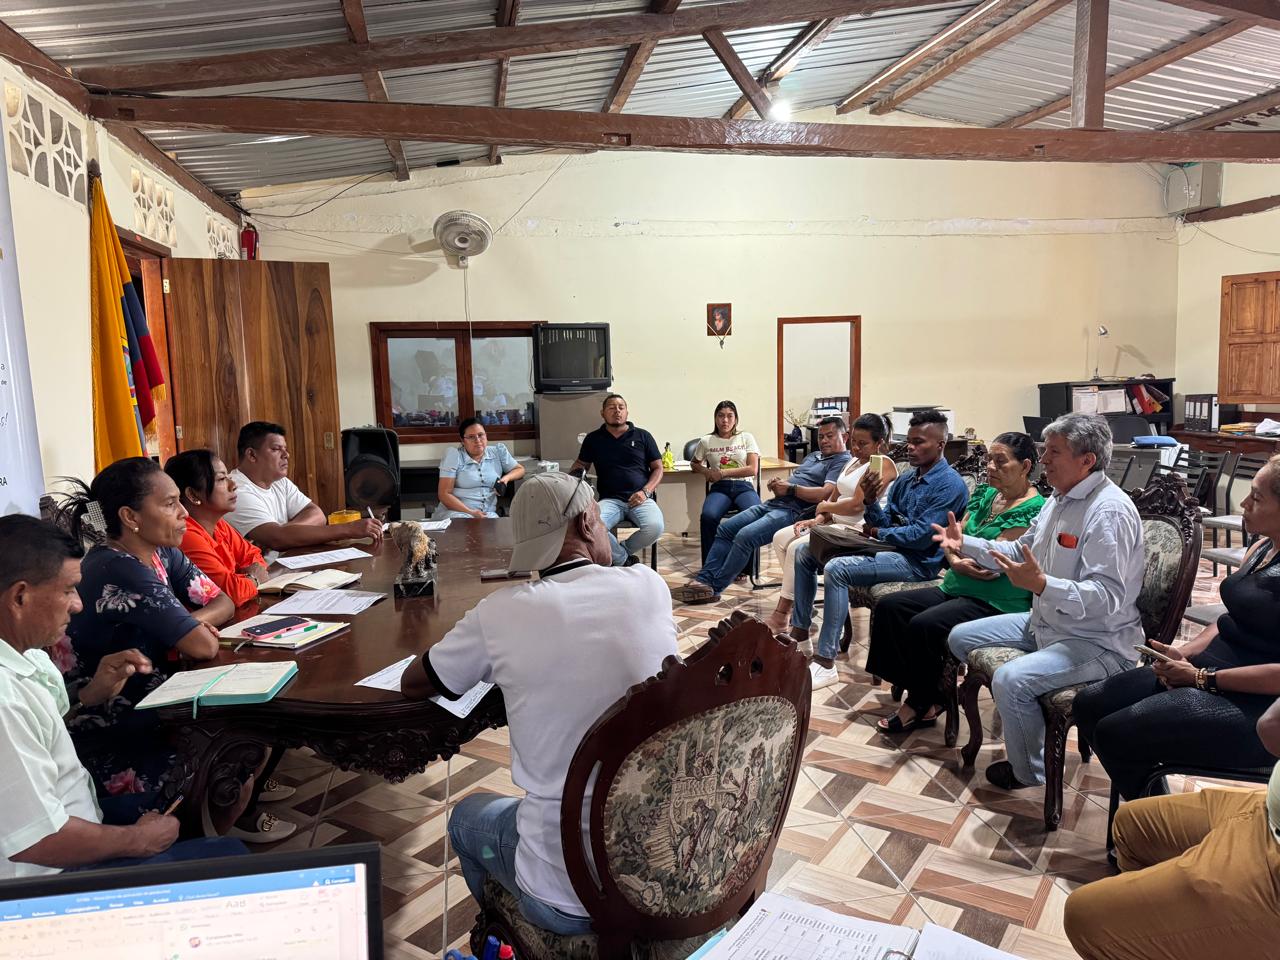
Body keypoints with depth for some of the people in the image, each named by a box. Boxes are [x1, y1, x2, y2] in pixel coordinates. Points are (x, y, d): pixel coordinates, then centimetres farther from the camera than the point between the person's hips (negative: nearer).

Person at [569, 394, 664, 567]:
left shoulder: (643, 436, 13)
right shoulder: (593, 439, 16)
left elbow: (658, 468, 13)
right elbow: (580, 465, 26)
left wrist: (646, 491, -5)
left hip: (640, 499, 0)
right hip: (610, 500, 0)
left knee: (655, 527, -32)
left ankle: (619, 555, 0)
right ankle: (625, 560, -4)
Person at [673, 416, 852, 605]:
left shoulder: (843, 461, -2)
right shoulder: (814, 456, 27)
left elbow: (825, 494, -17)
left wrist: (790, 488, -11)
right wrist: (779, 484, 3)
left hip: (793, 511, -10)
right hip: (772, 504, 10)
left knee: (745, 536, -26)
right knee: (725, 529, 1)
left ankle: (714, 588, -16)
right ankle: (704, 580, -5)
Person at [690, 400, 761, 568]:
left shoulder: (746, 438, 12)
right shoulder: (706, 441, 14)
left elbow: (753, 469, 2)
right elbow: (694, 464, 30)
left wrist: (723, 473, -5)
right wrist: (706, 471, 7)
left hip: (744, 487, 0)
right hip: (719, 488, 1)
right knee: (708, 516, -34)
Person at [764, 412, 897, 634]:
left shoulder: (882, 465, -11)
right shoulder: (853, 462, 19)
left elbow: (856, 505, -20)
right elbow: (833, 498, 18)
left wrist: (825, 507, -4)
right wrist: (818, 518, -1)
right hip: (836, 524, 10)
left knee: (797, 547, -23)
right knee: (781, 538, 0)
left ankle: (782, 615, -13)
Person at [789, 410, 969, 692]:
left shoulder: (950, 484, -11)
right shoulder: (907, 478, 14)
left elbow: (922, 536, -19)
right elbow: (885, 522, 11)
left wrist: (878, 534, -7)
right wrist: (870, 502, -8)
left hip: (917, 561, -9)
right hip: (887, 546, 9)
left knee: (836, 569, -31)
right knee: (805, 552, 2)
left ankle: (825, 662, -26)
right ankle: (800, 628, 9)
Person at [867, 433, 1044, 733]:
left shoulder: (1032, 510, -14)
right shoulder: (986, 495, 11)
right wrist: (956, 562, -14)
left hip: (996, 603, -9)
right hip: (956, 589, 9)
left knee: (923, 625, -28)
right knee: (888, 606, -4)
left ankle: (921, 704, -3)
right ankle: (923, 697, -2)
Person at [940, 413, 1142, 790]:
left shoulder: (1110, 511, -23)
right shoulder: (1060, 498, 7)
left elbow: (1106, 597, -31)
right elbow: (1022, 551, 21)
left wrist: (1041, 585, -44)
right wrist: (965, 544, 10)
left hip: (1096, 642, -10)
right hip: (1045, 623, 10)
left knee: (1012, 680, -31)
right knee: (960, 638, 9)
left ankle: (1029, 773, -3)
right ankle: (1014, 709, 25)